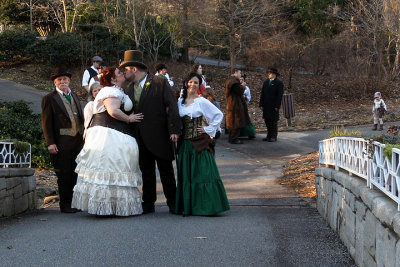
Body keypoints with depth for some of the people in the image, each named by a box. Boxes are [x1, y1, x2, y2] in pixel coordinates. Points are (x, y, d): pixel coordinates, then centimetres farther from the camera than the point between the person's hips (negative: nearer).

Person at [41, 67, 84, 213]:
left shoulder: (74, 96, 17)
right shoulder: (49, 99, -1)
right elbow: (46, 123, -5)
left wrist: (83, 137, 12)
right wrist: (50, 143, -13)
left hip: (78, 140, 5)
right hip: (62, 142, -5)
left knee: (76, 173, 9)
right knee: (64, 174, -1)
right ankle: (65, 204, 8)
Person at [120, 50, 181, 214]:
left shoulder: (160, 83, -6)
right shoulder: (129, 88, 11)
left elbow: (172, 106, -9)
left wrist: (174, 129, -15)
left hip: (159, 136, -5)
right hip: (140, 138, 5)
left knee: (166, 170, 5)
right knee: (146, 171, 10)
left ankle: (172, 203, 15)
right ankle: (148, 204, 19)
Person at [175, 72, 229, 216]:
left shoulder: (202, 102, -5)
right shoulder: (180, 102, 10)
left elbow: (219, 115, -4)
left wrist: (209, 129, -6)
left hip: (199, 143, -5)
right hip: (185, 143, 5)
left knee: (202, 174, -4)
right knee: (186, 175, 7)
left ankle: (205, 206, 0)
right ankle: (187, 206, 14)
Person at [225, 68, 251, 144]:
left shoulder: (230, 80, 15)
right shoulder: (234, 80, -18)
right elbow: (240, 91, -21)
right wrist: (243, 86, -3)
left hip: (231, 103, 11)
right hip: (236, 104, -11)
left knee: (233, 122, 14)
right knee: (236, 122, -7)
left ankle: (232, 138, 19)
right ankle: (234, 139, -5)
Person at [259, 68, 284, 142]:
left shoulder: (279, 83, -5)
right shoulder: (266, 82, 12)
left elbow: (279, 95, -9)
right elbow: (262, 94, 12)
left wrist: (277, 106, -14)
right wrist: (261, 104, 6)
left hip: (274, 106, -5)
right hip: (266, 105, 5)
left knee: (273, 121, -1)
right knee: (267, 120, 6)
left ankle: (274, 137, 6)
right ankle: (269, 135, 15)